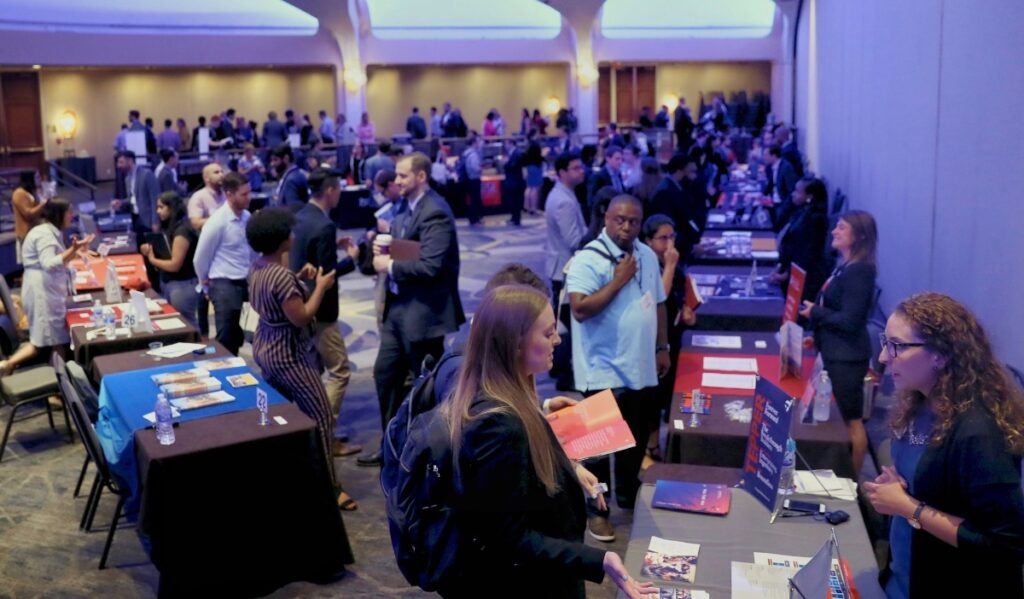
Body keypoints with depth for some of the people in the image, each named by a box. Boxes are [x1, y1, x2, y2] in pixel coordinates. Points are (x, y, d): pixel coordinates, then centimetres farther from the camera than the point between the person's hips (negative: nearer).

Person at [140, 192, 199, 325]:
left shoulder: (182, 231, -18)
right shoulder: (168, 227, 10)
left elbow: (174, 265, -20)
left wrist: (152, 259, -7)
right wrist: (150, 250, -2)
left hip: (183, 285, -9)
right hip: (167, 283, 9)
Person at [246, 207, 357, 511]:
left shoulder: (257, 267, 2)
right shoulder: (280, 275, -27)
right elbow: (301, 317, -24)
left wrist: (299, 278, 8)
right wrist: (320, 287, -15)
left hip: (265, 348, 10)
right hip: (288, 354, -10)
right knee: (320, 417, -2)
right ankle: (330, 486, 3)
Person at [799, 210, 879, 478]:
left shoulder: (859, 270, -20)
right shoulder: (846, 265, 10)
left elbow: (849, 321, -23)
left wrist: (814, 312, -12)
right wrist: (819, 335, 15)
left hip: (847, 356, -10)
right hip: (836, 351, 10)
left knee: (851, 420, 1)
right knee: (840, 418, 18)